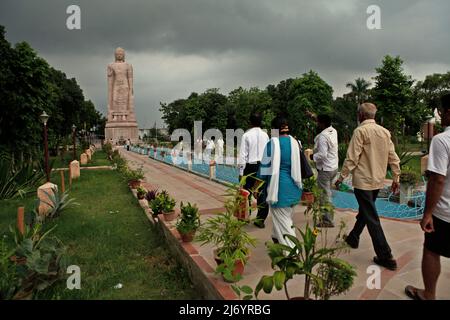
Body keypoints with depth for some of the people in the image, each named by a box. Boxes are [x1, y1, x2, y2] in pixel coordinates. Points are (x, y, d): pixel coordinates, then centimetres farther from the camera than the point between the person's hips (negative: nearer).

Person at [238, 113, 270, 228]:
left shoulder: (246, 135, -5)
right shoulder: (265, 135, 5)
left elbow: (243, 154, -6)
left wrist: (241, 172, -2)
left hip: (250, 166, -3)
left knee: (247, 193, 7)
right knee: (262, 193, 6)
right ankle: (261, 219, 11)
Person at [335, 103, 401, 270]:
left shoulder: (361, 131, -14)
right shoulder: (385, 132, 5)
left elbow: (352, 158, -17)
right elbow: (393, 158, 6)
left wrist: (342, 177, -9)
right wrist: (396, 178, 14)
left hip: (363, 181, -7)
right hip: (378, 180, 7)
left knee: (371, 218, -2)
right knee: (365, 211, 22)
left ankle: (386, 257, -1)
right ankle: (353, 238, 40)